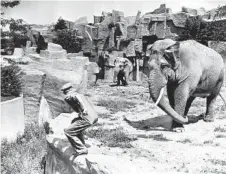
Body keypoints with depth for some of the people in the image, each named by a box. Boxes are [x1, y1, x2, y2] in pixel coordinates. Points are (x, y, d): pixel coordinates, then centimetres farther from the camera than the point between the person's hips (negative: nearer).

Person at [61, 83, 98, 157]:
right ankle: (82, 144, 35)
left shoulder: (68, 97, 1)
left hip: (87, 119, -9)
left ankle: (81, 149, -1)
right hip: (94, 116, 9)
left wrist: (84, 110, -22)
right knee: (74, 121, 32)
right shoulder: (80, 95, 25)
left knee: (68, 131, 0)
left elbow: (75, 97, -19)